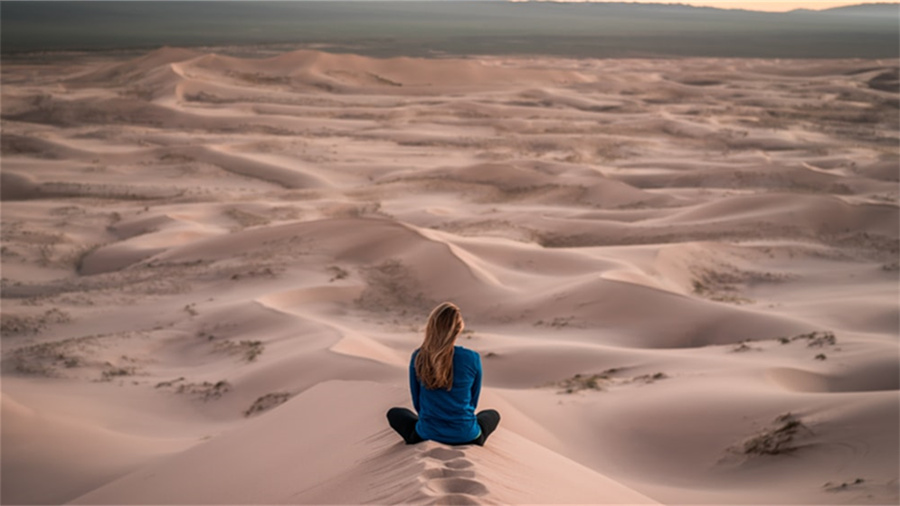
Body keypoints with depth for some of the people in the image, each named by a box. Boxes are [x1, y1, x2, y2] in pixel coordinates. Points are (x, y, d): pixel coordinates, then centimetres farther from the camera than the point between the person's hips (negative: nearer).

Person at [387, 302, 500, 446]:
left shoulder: (418, 357, -10)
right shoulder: (472, 358, -12)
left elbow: (417, 402, 3)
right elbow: (473, 400, 4)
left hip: (428, 434, 1)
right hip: (465, 435, 0)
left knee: (394, 413, 31)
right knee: (493, 414, 33)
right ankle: (471, 444, 11)